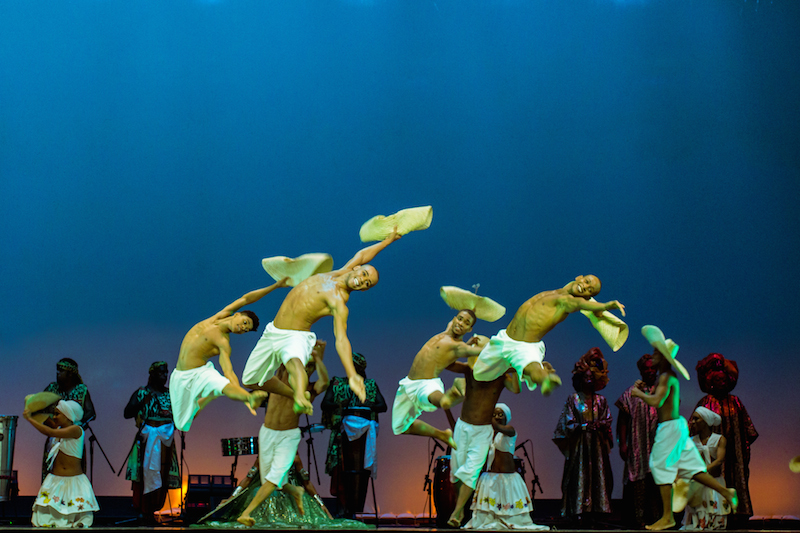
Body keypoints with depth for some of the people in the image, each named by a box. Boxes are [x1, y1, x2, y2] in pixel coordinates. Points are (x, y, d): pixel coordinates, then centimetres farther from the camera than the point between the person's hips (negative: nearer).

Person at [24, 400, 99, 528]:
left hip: (73, 482, -6)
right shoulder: (60, 430, 10)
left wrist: (29, 419, -15)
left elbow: (50, 432, -22)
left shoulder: (76, 430, -14)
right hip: (55, 481, 6)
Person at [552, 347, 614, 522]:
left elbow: (607, 420, 9)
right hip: (579, 445, -3)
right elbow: (568, 423, -2)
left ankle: (592, 512, -3)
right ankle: (578, 512, -8)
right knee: (579, 476, -7)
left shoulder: (601, 400, 11)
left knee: (597, 474, -3)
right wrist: (584, 426, -16)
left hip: (597, 445, 3)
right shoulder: (573, 399, 3)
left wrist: (601, 425, -12)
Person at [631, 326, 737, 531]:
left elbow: (656, 402, -28)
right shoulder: (666, 376, 15)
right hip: (676, 424, 10)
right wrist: (644, 390, 13)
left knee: (661, 468, -3)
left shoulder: (666, 377, -16)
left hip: (670, 427, -10)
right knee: (690, 466, 12)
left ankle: (667, 517, 0)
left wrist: (639, 394, -12)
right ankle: (726, 492, 12)